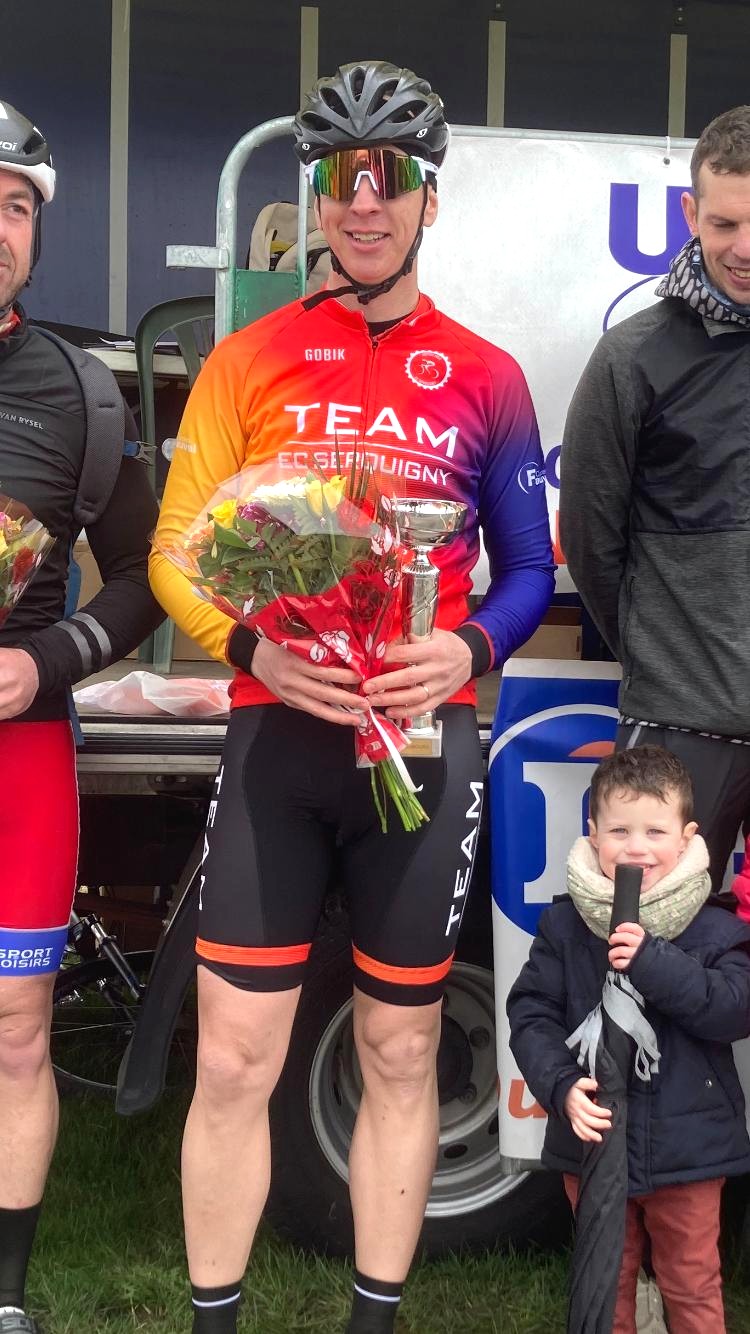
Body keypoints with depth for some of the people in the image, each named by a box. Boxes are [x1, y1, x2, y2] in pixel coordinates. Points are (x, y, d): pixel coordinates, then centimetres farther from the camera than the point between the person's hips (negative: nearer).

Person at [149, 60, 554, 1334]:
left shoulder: (486, 379, 7)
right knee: (235, 1061, 0)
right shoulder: (246, 363, 5)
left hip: (424, 739, 1)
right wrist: (253, 645, -19)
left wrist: (467, 650, -13)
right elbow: (175, 551, 1)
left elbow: (528, 570, 9)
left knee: (400, 1055, 11)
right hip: (276, 735, 0)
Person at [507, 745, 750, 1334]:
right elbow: (532, 1014, -7)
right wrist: (562, 1086, -22)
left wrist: (655, 964, -29)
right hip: (593, 1138, 1)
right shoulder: (565, 925, -4)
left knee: (692, 1285, 15)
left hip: (686, 1147, -1)